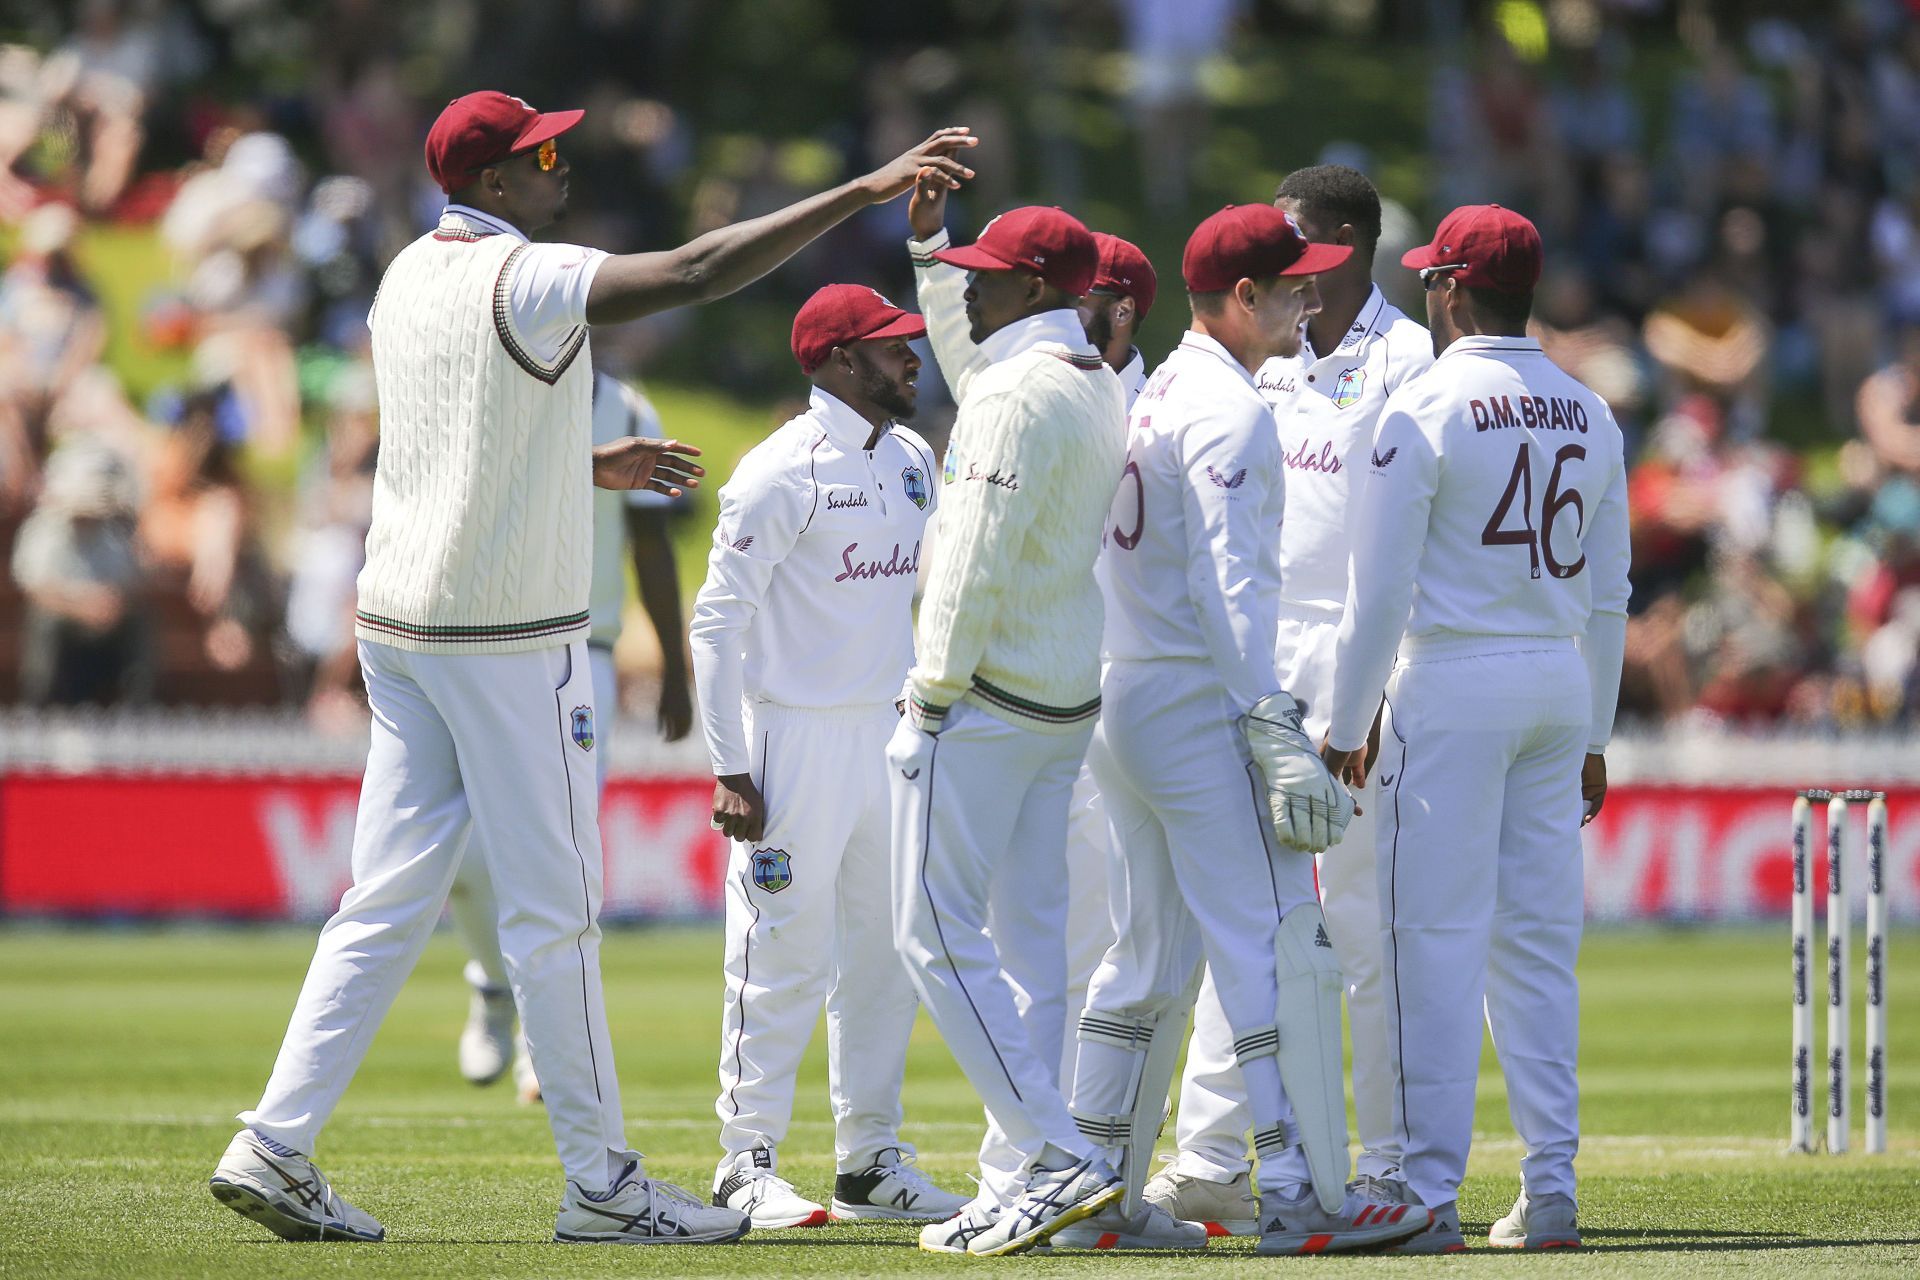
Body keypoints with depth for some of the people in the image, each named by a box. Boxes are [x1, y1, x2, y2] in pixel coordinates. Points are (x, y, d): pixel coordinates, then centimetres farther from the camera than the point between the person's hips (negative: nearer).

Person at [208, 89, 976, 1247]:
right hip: (510, 638, -8)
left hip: (399, 626, 8)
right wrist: (867, 192, -27)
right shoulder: (523, 281, -16)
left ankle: (276, 1146, 3)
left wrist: (591, 469, 21)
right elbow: (694, 274, -27)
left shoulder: (410, 277, 10)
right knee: (554, 909, -1)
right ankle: (602, 1183, 4)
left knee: (391, 901, 9)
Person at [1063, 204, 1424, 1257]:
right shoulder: (1228, 409, -11)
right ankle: (1303, 1199, -14)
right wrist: (1276, 734, -23)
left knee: (1152, 957, 13)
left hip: (1121, 700, 10)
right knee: (1278, 946, -10)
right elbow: (1227, 585, -19)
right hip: (1200, 705, -10)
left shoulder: (1156, 398, 18)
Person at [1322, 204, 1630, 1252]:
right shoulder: (1589, 417, 10)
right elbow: (1608, 597, 14)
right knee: (1540, 942, 9)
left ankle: (1429, 1194, -8)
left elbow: (1380, 592, -10)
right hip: (1560, 686, 6)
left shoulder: (1425, 410, -9)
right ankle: (1549, 1192, 7)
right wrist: (1593, 736, 20)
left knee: (1435, 940, -5)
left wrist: (1346, 727, -3)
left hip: (1452, 686, -6)